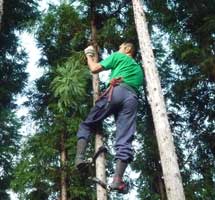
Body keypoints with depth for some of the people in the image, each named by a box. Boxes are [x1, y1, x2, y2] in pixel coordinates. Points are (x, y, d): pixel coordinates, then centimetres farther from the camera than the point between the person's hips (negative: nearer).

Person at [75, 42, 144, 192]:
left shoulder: (118, 56, 22)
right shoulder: (139, 69, 39)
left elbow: (95, 69, 14)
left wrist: (89, 55, 33)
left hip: (117, 91, -4)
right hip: (132, 98, 4)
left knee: (88, 123, 7)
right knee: (125, 140, -9)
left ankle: (80, 156, -14)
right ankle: (118, 179, -23)